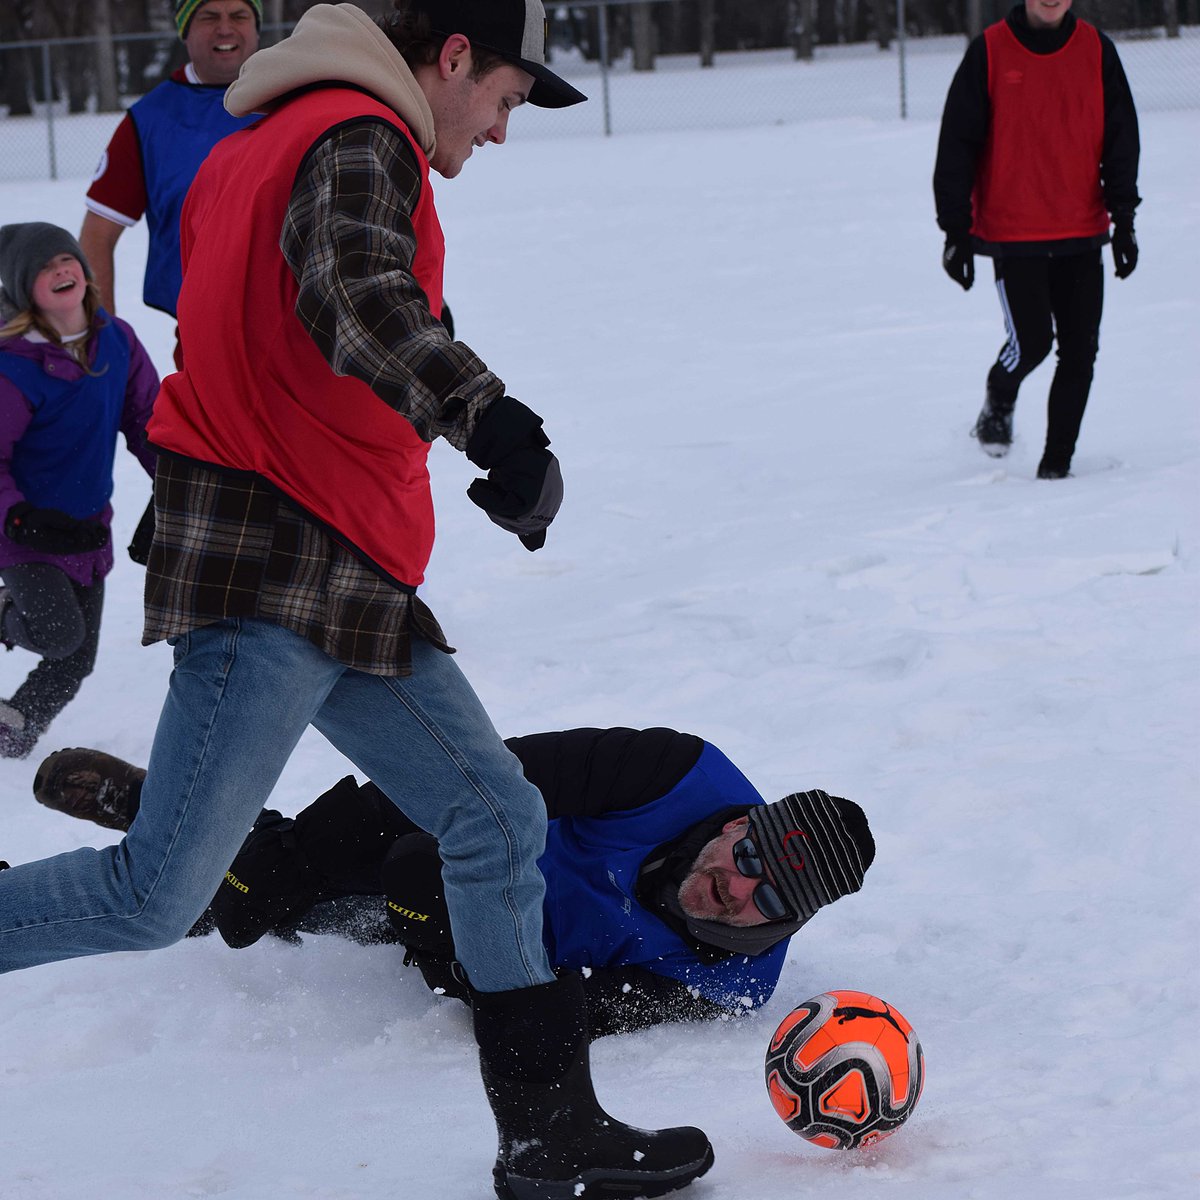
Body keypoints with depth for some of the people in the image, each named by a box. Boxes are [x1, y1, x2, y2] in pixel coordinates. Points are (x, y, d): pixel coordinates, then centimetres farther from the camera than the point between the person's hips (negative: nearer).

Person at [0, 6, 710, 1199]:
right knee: (156, 896, -11)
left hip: (344, 578, 11)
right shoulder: (358, 140, -11)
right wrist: (487, 417, -45)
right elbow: (355, 297, -31)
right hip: (272, 569, -11)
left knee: (496, 818, 9)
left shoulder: (260, 147, 20)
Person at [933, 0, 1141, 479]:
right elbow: (957, 143, -2)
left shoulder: (1096, 50, 4)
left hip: (1083, 233, 3)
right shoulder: (989, 52, -4)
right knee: (1032, 340, -12)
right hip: (1013, 235, -3)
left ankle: (1057, 461, 12)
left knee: (1080, 350, -1)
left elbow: (1120, 136, 8)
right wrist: (956, 230, -5)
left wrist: (1124, 218, 1)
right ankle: (998, 403, 21)